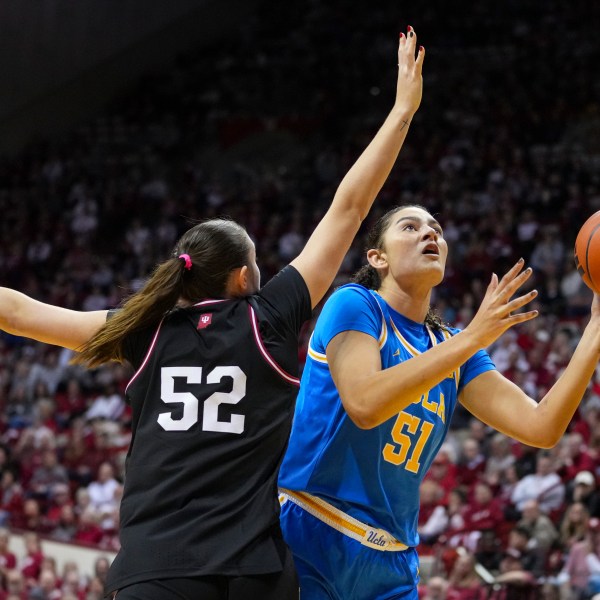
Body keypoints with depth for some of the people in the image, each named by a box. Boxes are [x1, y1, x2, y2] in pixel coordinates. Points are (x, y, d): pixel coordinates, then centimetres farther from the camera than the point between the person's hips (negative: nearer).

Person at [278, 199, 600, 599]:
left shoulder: (454, 348, 11)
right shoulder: (354, 304, -5)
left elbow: (540, 428, 1)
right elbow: (364, 405, -24)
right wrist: (472, 337, -24)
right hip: (310, 536, -6)